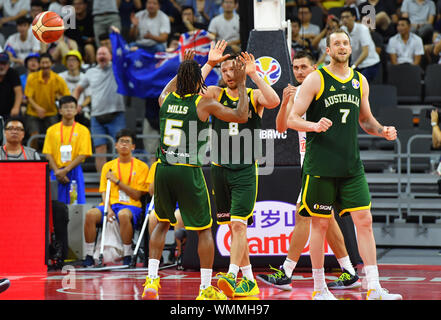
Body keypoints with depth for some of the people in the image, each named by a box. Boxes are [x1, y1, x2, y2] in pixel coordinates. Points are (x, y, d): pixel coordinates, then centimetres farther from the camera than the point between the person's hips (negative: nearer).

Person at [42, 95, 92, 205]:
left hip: (74, 172, -1)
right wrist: (57, 171, -10)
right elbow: (48, 154, 4)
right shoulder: (52, 130, 8)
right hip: (57, 172, 1)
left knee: (76, 203, -7)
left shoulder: (83, 130, 3)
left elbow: (83, 155, -4)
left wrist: (65, 170, -12)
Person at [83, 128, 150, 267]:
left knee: (123, 215, -40)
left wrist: (117, 181, -10)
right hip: (111, 203, 3)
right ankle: (89, 256, -20)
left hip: (131, 205, -3)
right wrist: (108, 209, -11)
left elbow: (137, 194, -2)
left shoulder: (141, 167, 5)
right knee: (90, 214, -29)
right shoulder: (108, 166, 15)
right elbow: (104, 192, 8)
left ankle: (127, 256, -28)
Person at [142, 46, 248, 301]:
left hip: (164, 170, 4)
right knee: (204, 229, 9)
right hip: (189, 172, -4)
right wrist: (241, 84, 8)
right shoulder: (205, 103, -7)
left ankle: (151, 281, 14)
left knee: (163, 223, 23)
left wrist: (183, 67, 41)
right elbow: (242, 116, 1)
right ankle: (206, 289, 7)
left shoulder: (166, 99, 6)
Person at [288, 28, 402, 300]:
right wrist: (314, 126, -26)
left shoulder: (360, 81, 12)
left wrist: (383, 131, 5)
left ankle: (374, 289, -2)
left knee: (364, 221, -2)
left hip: (351, 166, 4)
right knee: (320, 224, 2)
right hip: (320, 166, -4)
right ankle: (320, 290, 13)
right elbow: (292, 119, -6)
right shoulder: (316, 79, -3)